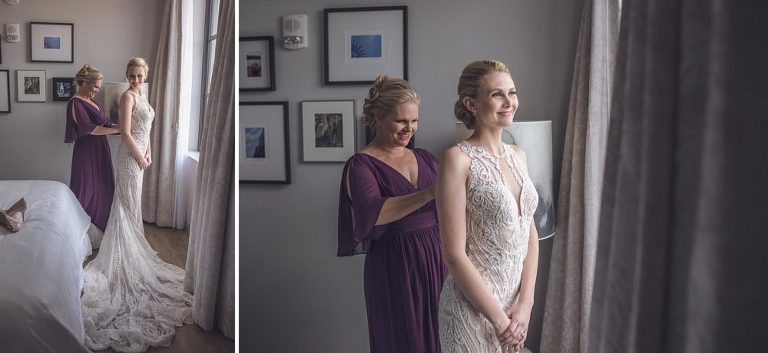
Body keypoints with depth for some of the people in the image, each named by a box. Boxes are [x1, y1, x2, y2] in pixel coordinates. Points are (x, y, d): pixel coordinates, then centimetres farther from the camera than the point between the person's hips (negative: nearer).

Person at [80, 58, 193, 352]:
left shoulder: (140, 96, 14)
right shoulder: (127, 96, -14)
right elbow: (126, 132, -19)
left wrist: (147, 153, 12)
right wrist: (139, 157, -16)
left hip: (138, 153, 9)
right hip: (129, 155, -9)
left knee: (133, 201, 16)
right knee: (127, 202, -3)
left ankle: (131, 245, 28)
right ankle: (126, 251, 4)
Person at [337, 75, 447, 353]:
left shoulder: (424, 158, 11)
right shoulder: (362, 164, -7)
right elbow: (373, 213, -26)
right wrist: (429, 193, -34)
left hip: (436, 257, 5)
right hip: (395, 266, -5)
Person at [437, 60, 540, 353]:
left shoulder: (518, 156, 5)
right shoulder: (458, 158, -15)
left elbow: (531, 236, 6)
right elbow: (454, 254, -18)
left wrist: (525, 303, -4)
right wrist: (499, 319, -14)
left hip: (517, 302, 6)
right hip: (474, 305, -6)